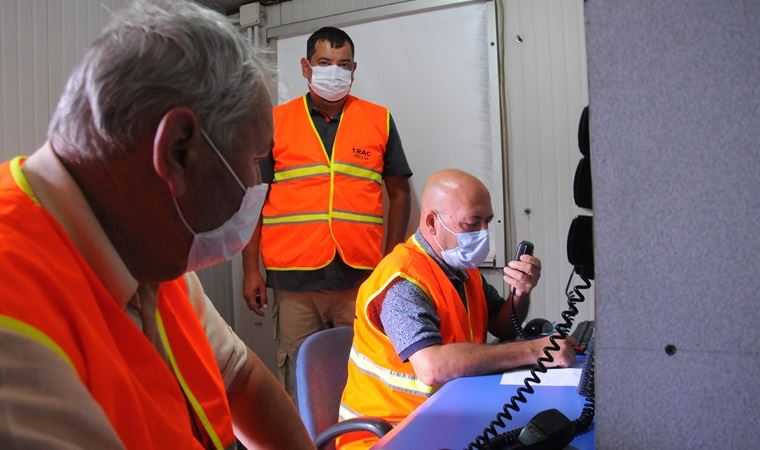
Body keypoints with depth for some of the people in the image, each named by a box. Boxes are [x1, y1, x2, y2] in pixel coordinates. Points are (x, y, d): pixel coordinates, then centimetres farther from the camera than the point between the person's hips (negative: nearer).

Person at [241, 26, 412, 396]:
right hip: (293, 278, 0)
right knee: (297, 379, 5)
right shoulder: (275, 122, 7)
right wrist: (251, 270, 2)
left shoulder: (379, 121, 9)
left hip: (361, 277, 1)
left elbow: (399, 192, 13)